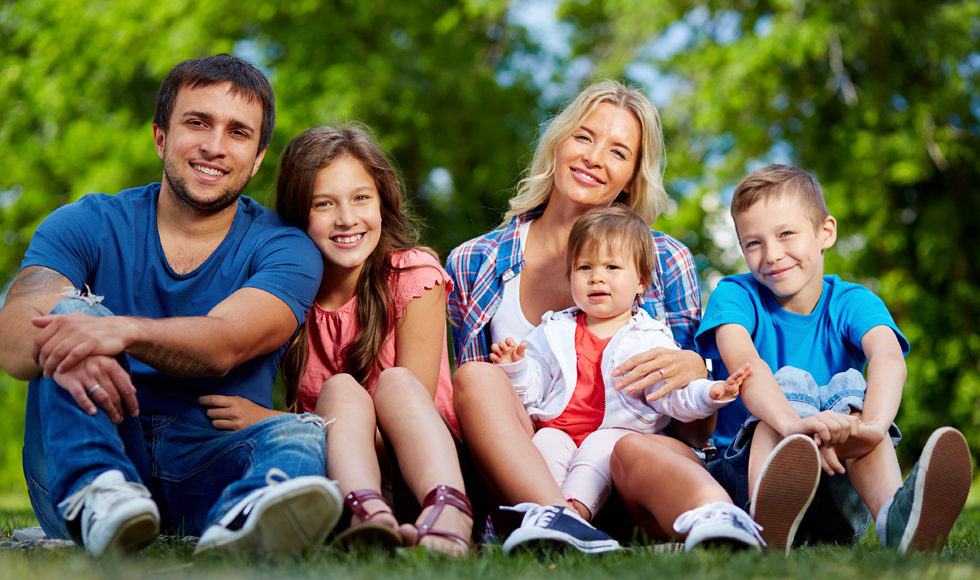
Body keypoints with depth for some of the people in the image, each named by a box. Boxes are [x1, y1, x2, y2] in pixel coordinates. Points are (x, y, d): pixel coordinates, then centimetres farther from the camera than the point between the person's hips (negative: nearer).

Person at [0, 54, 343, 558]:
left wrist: (125, 331, -38)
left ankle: (239, 520, -63)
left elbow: (223, 345, -16)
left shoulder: (283, 249, 4)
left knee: (304, 432, -29)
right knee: (75, 310, -21)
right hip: (78, 461, 1)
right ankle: (96, 496, -44)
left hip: (208, 467, 0)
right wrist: (56, 346, -37)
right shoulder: (87, 226, 7)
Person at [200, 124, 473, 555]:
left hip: (415, 474, -2)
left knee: (396, 382, -27)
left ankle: (448, 519, -55)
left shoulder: (412, 277, -7)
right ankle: (369, 517, -55)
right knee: (340, 389, -25)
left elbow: (410, 402, -14)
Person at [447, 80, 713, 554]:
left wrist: (694, 370, -13)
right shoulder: (473, 265, 12)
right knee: (477, 376, -30)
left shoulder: (666, 261, 11)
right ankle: (553, 515, -52)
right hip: (519, 486, 0)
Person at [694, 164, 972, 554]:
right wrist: (792, 424, -48)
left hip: (838, 504, 1)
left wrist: (873, 425, -47)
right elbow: (742, 362, -25)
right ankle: (766, 518, -57)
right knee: (790, 385, -25)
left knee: (849, 387, -23)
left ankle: (895, 514, -53)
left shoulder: (853, 303, 2)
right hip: (746, 473, -1)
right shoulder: (735, 296, -1)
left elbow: (889, 358, -23)